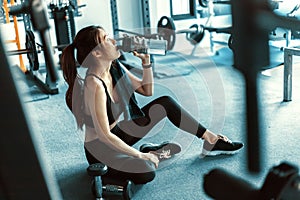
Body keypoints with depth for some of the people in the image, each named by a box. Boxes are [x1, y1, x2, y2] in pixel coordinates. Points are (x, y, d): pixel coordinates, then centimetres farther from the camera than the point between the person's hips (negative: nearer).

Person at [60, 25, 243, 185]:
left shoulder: (116, 68, -5)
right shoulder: (94, 84, -30)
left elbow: (147, 90, 7)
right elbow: (104, 135, -28)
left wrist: (146, 61, -7)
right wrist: (141, 156, -21)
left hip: (121, 132, 9)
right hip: (101, 148, -8)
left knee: (165, 103, 2)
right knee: (146, 173, -33)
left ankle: (212, 140, 8)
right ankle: (150, 153, 2)